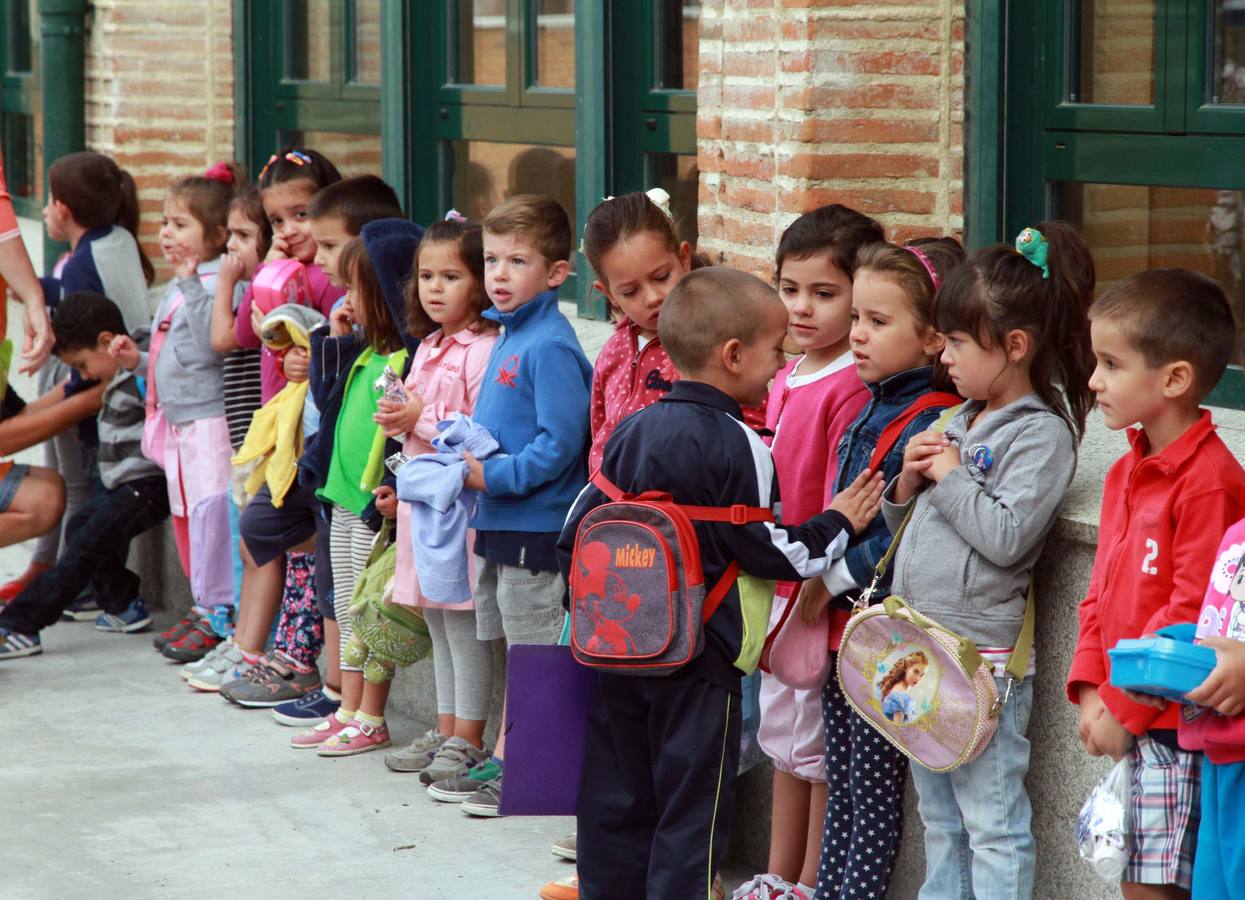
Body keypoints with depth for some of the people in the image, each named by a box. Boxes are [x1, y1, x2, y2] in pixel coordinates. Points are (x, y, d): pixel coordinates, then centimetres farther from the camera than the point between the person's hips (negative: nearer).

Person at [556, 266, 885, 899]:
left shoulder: (631, 431, 6)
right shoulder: (737, 446, -14)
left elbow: (577, 530, 9)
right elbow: (770, 550, -12)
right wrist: (838, 524, 3)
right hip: (698, 658, -6)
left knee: (616, 799, 13)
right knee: (690, 810, 1)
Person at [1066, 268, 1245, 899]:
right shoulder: (1126, 472, 13)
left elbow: (1190, 611, -19)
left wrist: (1124, 706, -14)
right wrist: (1092, 689, 4)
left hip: (1174, 724, -9)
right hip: (1124, 719, 9)